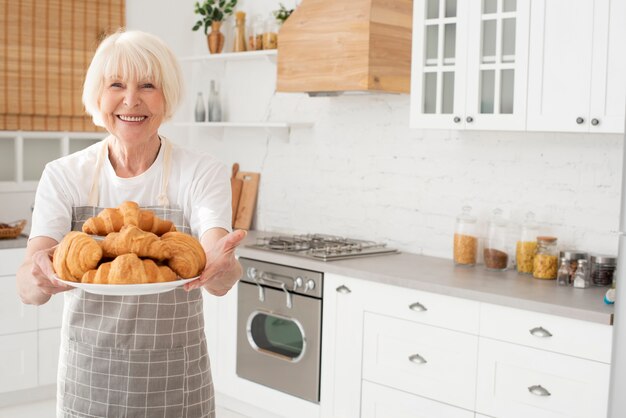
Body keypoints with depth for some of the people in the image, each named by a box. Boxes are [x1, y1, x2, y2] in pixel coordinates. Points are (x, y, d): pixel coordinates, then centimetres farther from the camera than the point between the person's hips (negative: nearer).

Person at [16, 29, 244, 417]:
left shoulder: (204, 173, -8)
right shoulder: (63, 175, -4)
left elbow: (218, 277, -21)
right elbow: (28, 288, -14)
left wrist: (223, 268, -44)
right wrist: (42, 277, -37)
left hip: (175, 383, -1)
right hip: (87, 380, 1)